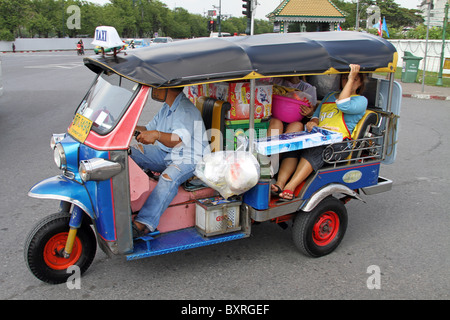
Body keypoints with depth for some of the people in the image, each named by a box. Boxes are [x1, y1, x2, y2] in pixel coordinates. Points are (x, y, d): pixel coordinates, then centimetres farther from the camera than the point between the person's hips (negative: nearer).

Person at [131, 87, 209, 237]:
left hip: (190, 159, -9)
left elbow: (176, 140, -34)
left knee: (169, 177, -38)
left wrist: (157, 134, -52)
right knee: (131, 153, -4)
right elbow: (149, 129, 16)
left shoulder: (186, 110, -19)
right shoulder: (167, 107, 11)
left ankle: (143, 224, -45)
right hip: (165, 154, 10)